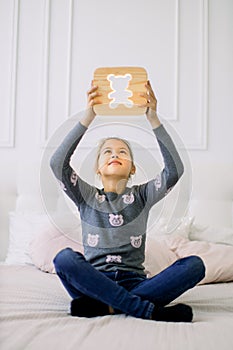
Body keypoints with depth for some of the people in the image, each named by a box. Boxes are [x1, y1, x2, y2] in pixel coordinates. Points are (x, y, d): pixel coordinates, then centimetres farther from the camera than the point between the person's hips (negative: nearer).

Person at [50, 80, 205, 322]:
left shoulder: (141, 196, 13)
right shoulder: (86, 197, 11)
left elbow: (175, 170, -5)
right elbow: (58, 164, -7)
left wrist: (154, 120, -13)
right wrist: (88, 117, -14)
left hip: (133, 282, 1)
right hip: (95, 281, -1)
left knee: (194, 265, -22)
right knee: (65, 258, -32)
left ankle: (104, 306, -27)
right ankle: (149, 310, -30)